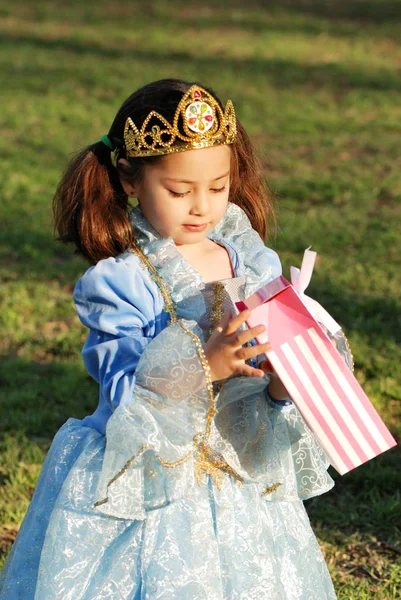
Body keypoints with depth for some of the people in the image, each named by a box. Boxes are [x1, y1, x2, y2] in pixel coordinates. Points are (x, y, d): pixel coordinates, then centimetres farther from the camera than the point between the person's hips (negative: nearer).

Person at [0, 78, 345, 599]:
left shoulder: (256, 266, -1)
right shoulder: (118, 282, -13)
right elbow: (123, 396, -20)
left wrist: (279, 388, -22)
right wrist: (203, 366, -33)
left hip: (243, 475, 4)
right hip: (145, 492, -4)